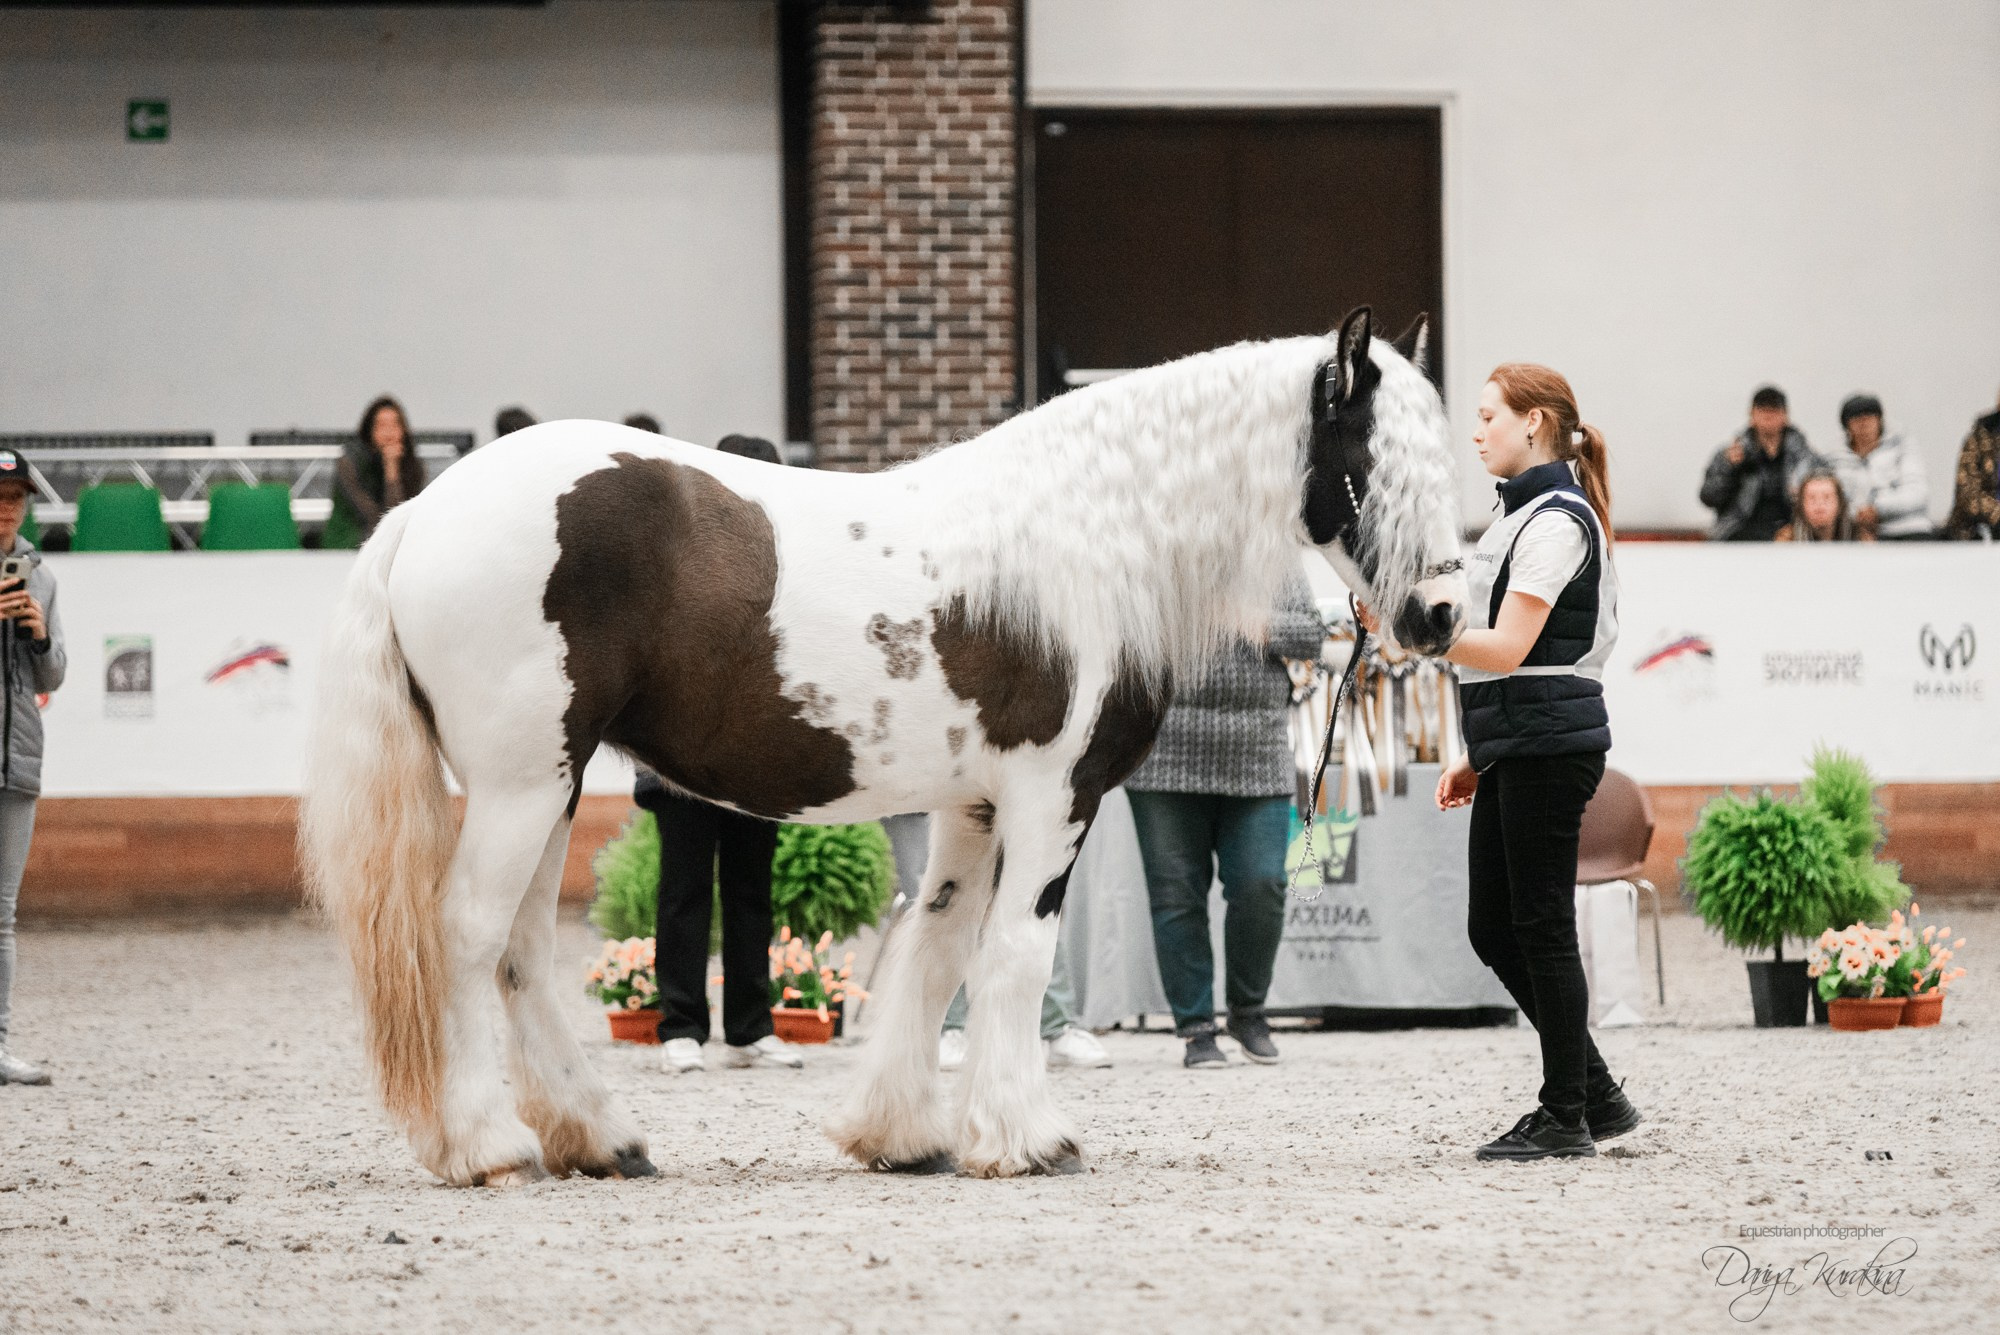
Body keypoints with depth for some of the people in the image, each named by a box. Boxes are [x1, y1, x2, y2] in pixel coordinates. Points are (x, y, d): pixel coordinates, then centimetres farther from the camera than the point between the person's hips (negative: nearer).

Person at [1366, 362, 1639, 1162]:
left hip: (1548, 746, -10)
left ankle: (1566, 1118, 1)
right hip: (1512, 750, 10)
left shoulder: (1556, 520, -13)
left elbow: (1507, 649, -20)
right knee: (1493, 930, 10)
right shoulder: (1525, 515, 19)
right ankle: (1595, 1095, 16)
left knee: (1541, 926, -5)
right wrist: (1476, 758, 21)